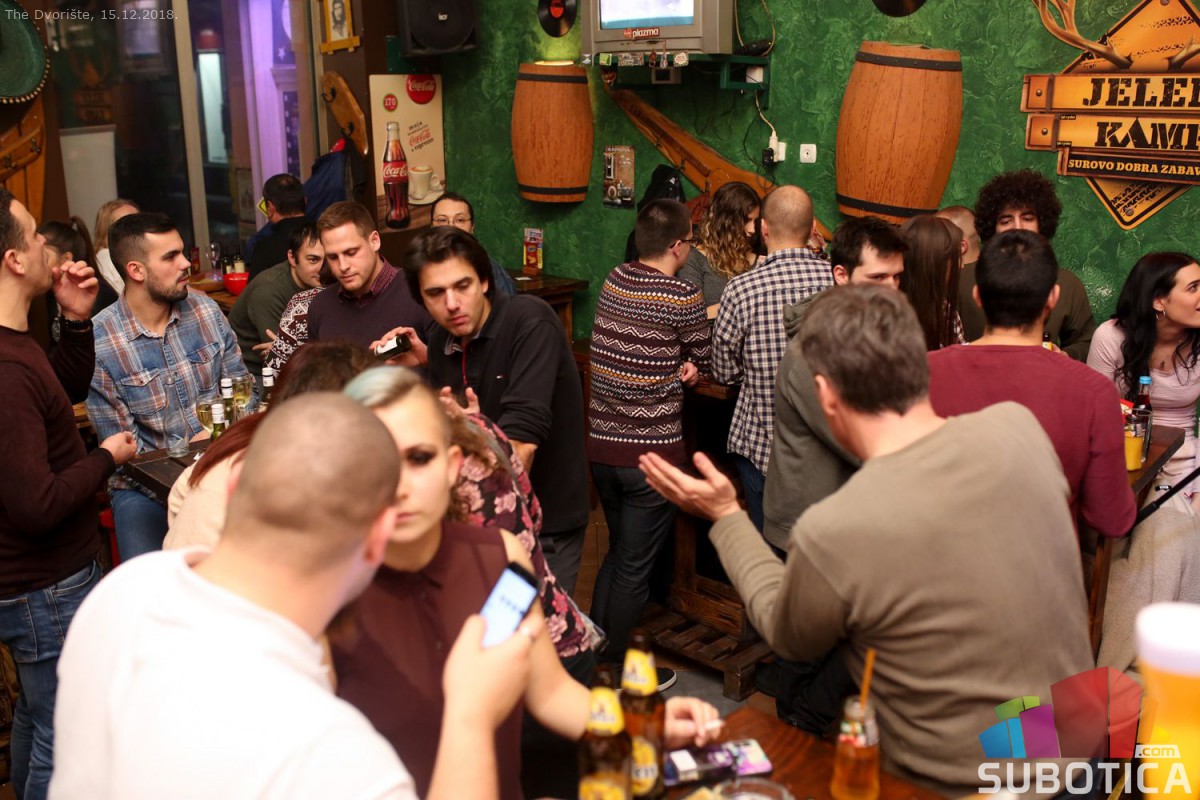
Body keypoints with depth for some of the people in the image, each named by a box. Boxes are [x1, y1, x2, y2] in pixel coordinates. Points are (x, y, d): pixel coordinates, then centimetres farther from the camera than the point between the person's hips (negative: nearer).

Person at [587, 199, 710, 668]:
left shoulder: (613, 282, 5)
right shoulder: (682, 297, -13)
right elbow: (704, 360, 0)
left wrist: (673, 370, -2)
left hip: (602, 443, 6)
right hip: (651, 450, -6)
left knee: (617, 554, 23)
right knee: (634, 568, 7)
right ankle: (613, 668, 17)